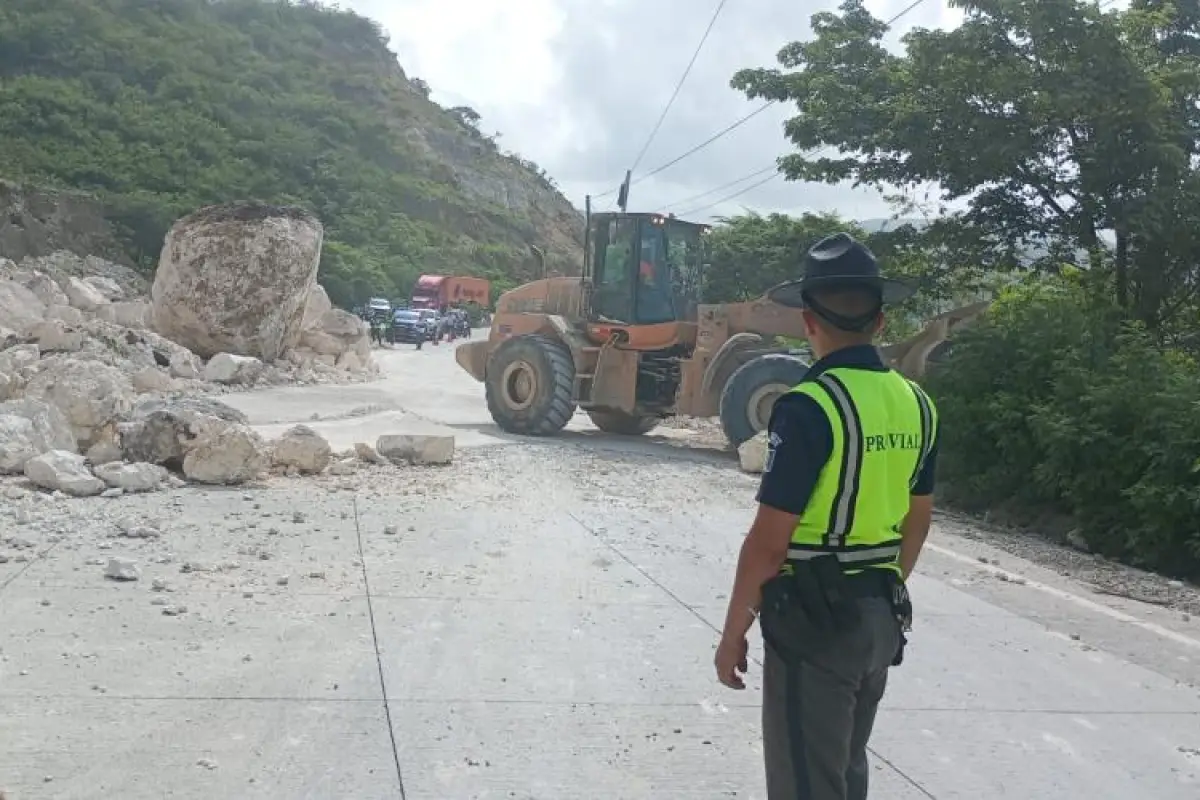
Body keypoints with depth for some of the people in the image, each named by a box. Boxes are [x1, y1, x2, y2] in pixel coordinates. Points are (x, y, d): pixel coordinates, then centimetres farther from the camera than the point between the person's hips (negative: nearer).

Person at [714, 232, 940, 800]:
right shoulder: (917, 404, 3)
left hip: (815, 617, -8)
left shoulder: (808, 407, -20)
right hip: (882, 617, 8)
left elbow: (769, 541, -19)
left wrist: (733, 632, -9)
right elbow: (917, 522, 13)